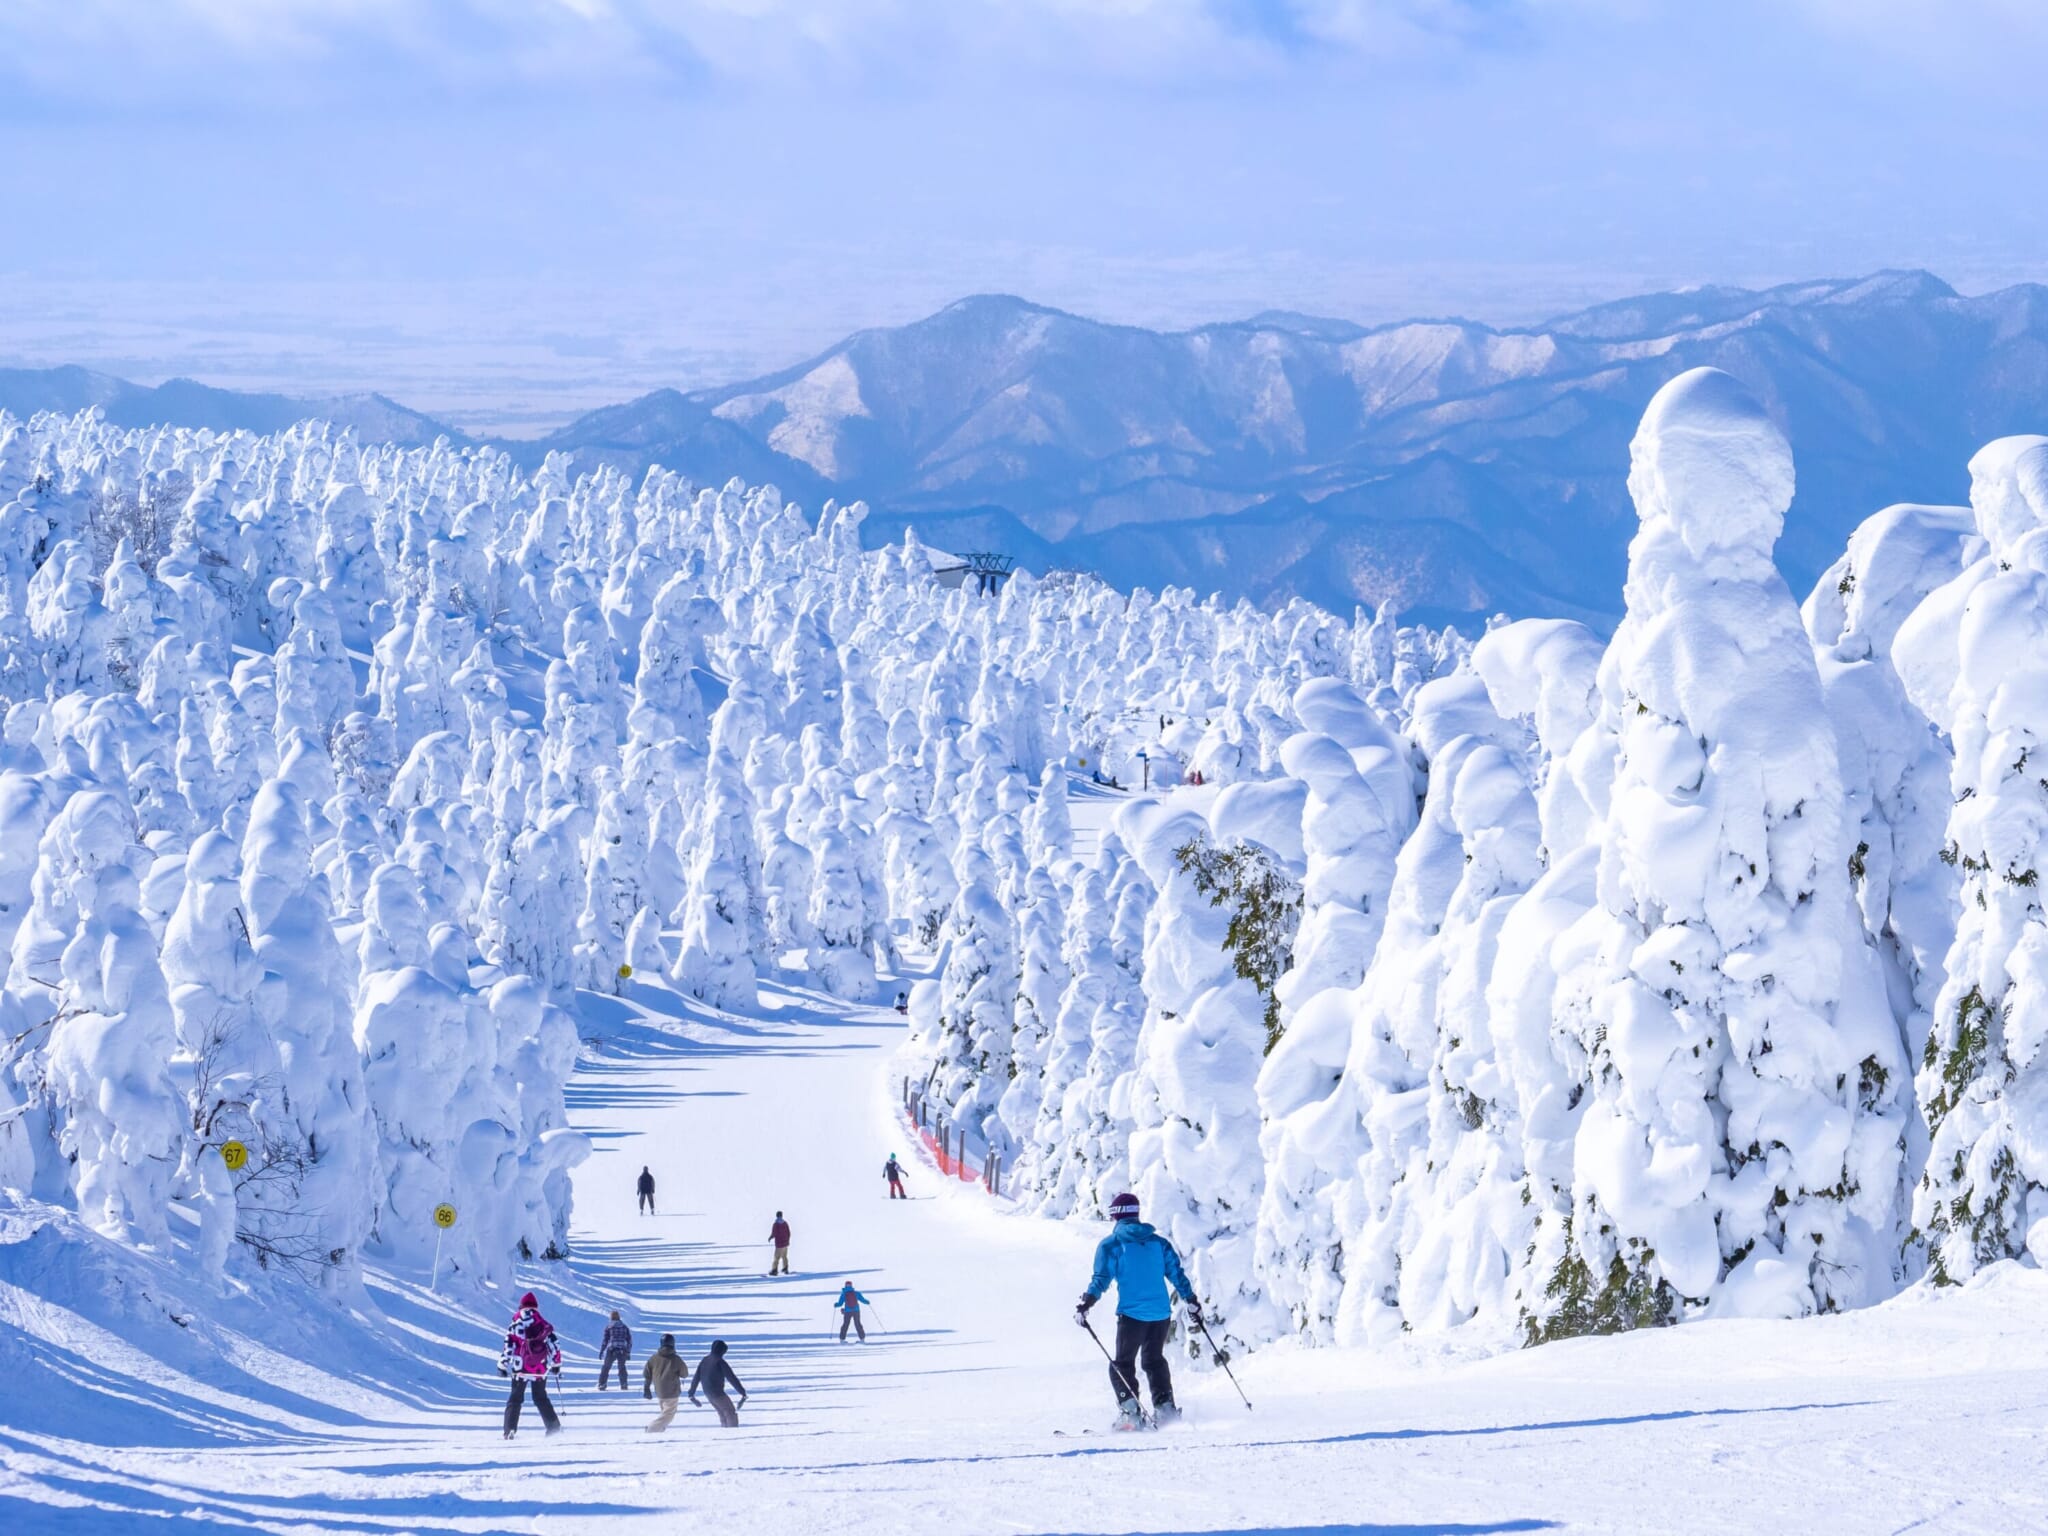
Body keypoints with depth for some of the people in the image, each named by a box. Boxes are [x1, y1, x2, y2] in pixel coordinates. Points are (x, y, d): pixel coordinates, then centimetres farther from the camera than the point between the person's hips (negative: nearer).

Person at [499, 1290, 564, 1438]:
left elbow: (508, 1347, -6)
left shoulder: (515, 1326, -5)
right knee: (541, 1398, 17)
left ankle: (510, 1430, -4)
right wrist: (556, 1365, 15)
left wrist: (502, 1366, 2)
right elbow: (554, 1345, 4)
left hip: (520, 1369, -2)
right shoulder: (544, 1325, 0)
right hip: (540, 1369, 2)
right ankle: (554, 1427, 10)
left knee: (515, 1398, 9)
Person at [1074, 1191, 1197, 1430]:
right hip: (1161, 1313, 4)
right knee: (1155, 1360, 22)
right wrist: (1192, 1302, 17)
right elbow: (1177, 1274, 10)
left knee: (1123, 1365, 7)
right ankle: (1165, 1408, 13)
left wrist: (1085, 1304, -8)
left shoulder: (1111, 1245, 0)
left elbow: (1101, 1279, -9)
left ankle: (1130, 1410, -11)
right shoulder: (1159, 1242, 11)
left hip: (1132, 1314, -4)